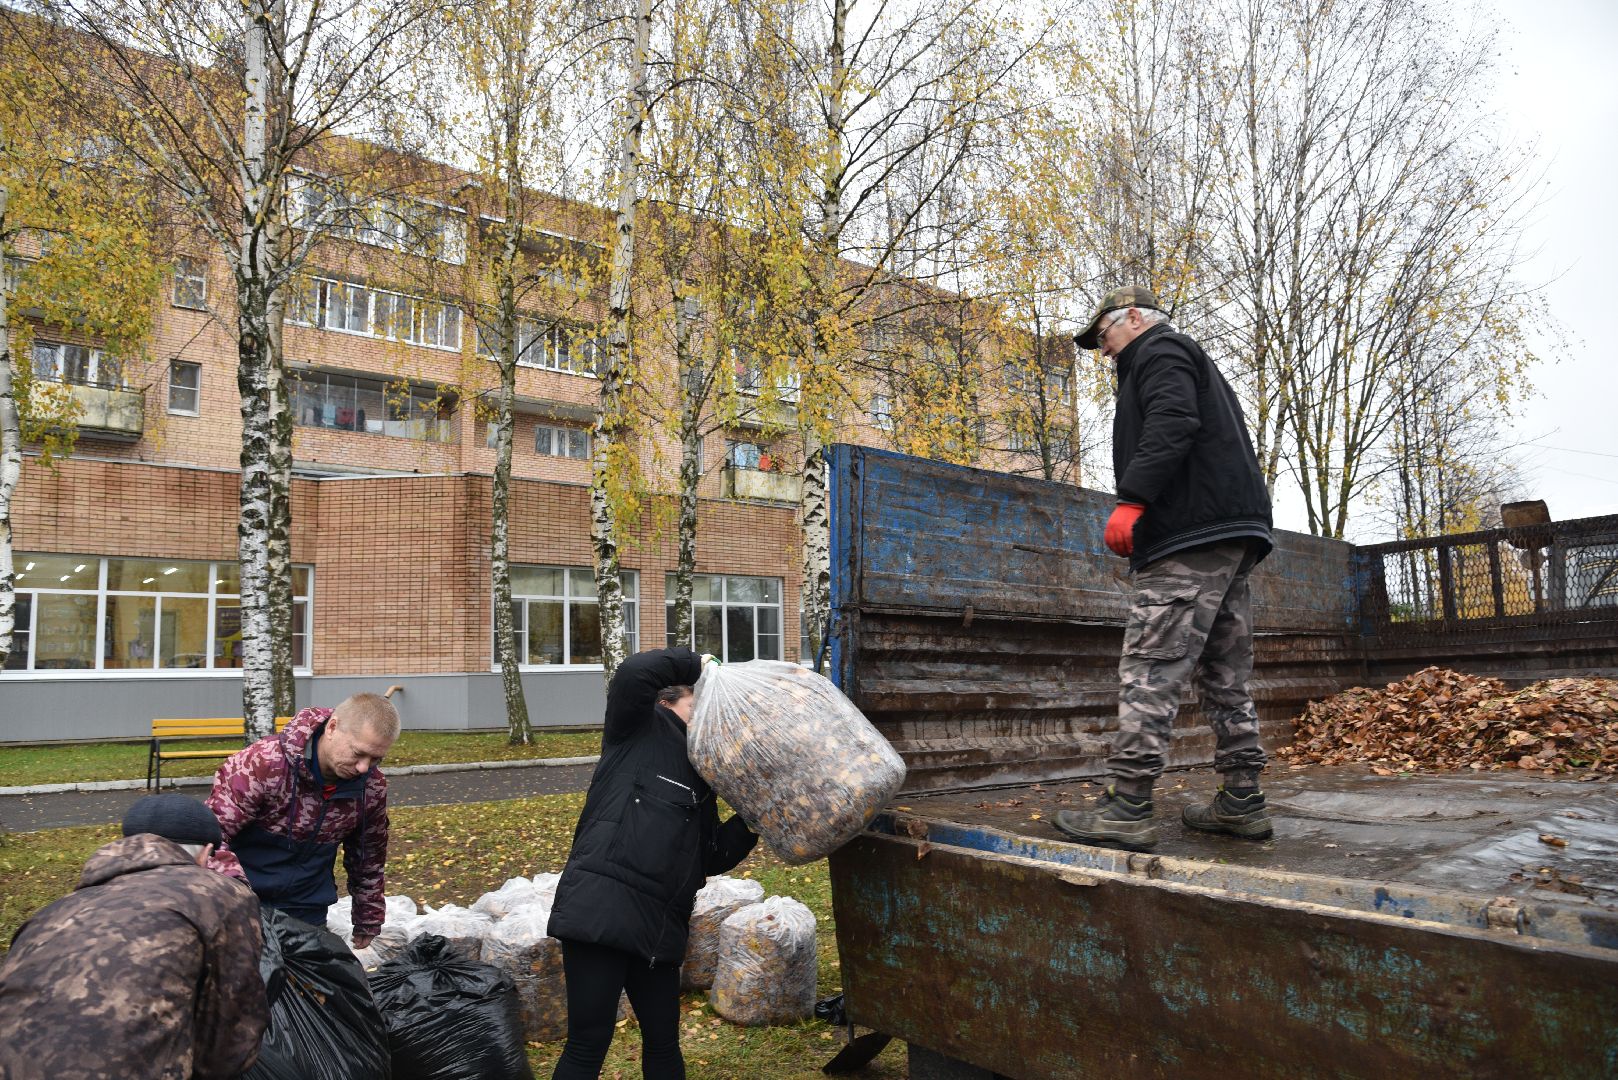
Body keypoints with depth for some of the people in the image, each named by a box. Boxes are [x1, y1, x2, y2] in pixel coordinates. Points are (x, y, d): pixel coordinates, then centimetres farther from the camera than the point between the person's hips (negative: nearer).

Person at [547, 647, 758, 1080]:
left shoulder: (701, 776, 21)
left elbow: (710, 858, 18)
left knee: (664, 1041, 16)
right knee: (589, 1044, -1)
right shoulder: (638, 729, 4)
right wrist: (698, 664, -7)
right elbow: (633, 674, -17)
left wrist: (752, 822, 5)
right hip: (602, 906, -7)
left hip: (659, 925, 7)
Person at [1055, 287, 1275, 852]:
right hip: (1234, 534, 10)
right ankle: (1242, 803, 14)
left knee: (1149, 670, -14)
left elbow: (1172, 424, -18)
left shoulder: (1158, 350, 2)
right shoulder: (1195, 362, 33)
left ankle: (1126, 807, -15)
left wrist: (1131, 499, -25)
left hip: (1190, 535, -10)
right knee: (1225, 676, 11)